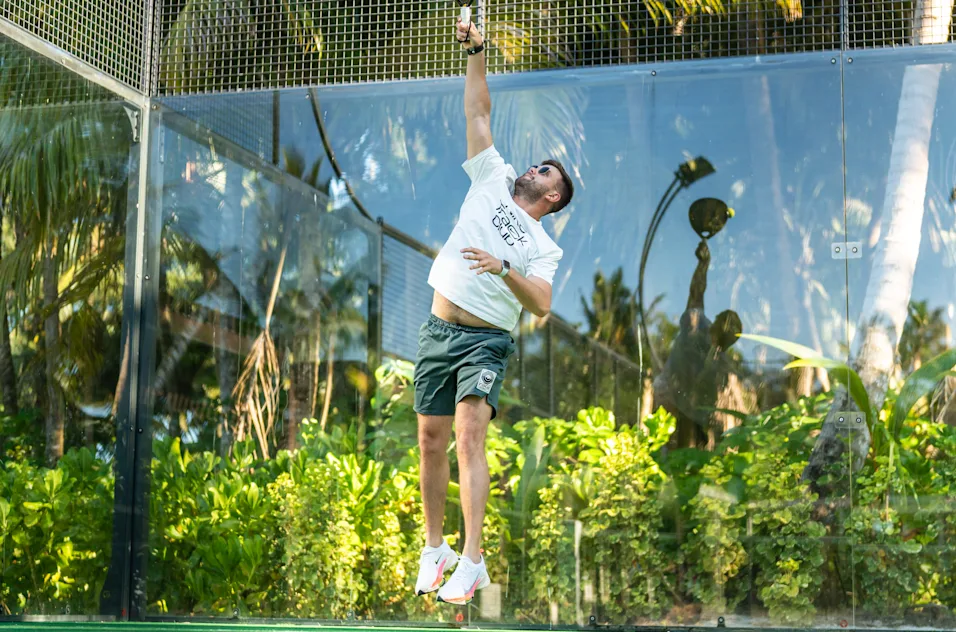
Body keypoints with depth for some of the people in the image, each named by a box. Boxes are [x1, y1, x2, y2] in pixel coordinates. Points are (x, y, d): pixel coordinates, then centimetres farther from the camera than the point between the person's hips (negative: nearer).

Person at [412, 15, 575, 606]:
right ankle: (435, 547, 18)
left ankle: (472, 563, -23)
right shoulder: (494, 180, 14)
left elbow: (542, 305, -11)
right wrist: (476, 54, 7)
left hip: (489, 340, -3)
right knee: (432, 441, 3)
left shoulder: (544, 248, 5)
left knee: (469, 432, -20)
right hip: (439, 329, 3)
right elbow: (478, 113, 14)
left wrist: (504, 269, -25)